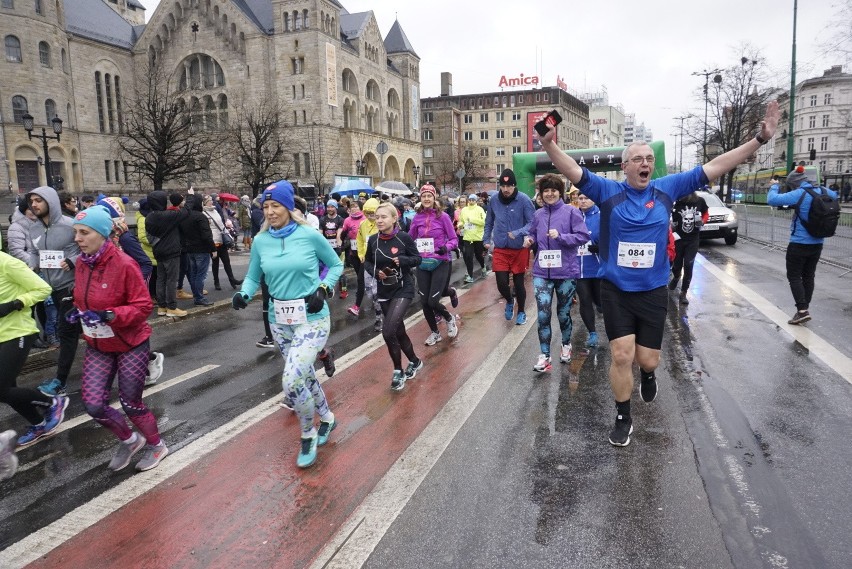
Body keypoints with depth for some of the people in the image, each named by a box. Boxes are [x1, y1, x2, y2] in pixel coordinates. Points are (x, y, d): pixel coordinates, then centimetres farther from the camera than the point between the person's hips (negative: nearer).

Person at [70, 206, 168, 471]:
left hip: (131, 345, -6)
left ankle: (156, 445, 33)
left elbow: (143, 306, -19)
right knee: (94, 405, 2)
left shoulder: (124, 264, -22)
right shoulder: (82, 264, -2)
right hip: (98, 347, 6)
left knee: (130, 403, 7)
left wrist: (110, 315, -31)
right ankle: (129, 440, 31)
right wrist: (78, 311, -4)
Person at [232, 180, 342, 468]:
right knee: (303, 375, 18)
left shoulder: (310, 235, -11)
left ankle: (308, 435, 11)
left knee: (292, 380, -15)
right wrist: (243, 294, -12)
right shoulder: (260, 241, 0)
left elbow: (336, 265, 2)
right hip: (279, 320, 5)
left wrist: (323, 289, -13)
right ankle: (327, 418, 45)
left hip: (312, 318, -5)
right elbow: (253, 276, 8)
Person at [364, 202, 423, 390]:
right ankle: (415, 361, 40)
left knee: (388, 331, -18)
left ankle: (398, 371, 4)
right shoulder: (373, 239, -3)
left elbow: (417, 259, -4)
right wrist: (375, 272, -10)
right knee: (398, 331, 15)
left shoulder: (404, 237, -13)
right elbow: (367, 262, 9)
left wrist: (401, 260, -21)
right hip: (384, 291, 5)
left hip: (404, 289, -5)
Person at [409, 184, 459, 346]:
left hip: (440, 263, -3)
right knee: (424, 301, 6)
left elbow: (454, 239, -5)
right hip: (422, 264, 4)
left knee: (433, 301, -9)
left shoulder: (443, 216, -7)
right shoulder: (417, 218, 1)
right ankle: (435, 333, 28)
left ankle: (450, 319, 24)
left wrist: (446, 247, -23)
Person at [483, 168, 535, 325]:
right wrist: (486, 240, 8)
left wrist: (518, 233, -28)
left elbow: (532, 222, -14)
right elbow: (489, 223, 13)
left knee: (519, 283, 10)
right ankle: (509, 301, 32)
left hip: (519, 249, -2)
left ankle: (521, 312, 32)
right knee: (501, 283, -2)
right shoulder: (494, 200, -1)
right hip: (499, 249, 2)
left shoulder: (524, 200, -12)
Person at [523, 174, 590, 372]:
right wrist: (529, 239, -2)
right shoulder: (538, 214, 7)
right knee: (543, 314, -7)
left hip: (566, 271, -2)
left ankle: (566, 345, 38)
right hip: (542, 272, 2)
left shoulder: (571, 212, -6)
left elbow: (584, 236, -11)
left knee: (563, 313, 13)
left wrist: (560, 236, -22)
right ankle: (544, 355, 0)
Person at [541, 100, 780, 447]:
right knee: (622, 356, -4)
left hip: (653, 292, 2)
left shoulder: (667, 189, 0)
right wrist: (549, 144, -37)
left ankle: (648, 375, 49)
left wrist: (760, 139, -2)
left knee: (647, 359, 9)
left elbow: (715, 167, 2)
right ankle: (623, 418, 18)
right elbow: (573, 171, -19)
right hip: (615, 291, -2)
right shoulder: (608, 191, -7)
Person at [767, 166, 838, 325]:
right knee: (808, 276, 14)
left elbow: (772, 200, -20)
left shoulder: (798, 194, -17)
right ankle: (805, 310, 19)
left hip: (799, 244, -7)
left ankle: (802, 311, -8)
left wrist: (774, 186, -2)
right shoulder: (824, 192, 5)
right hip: (817, 244, 7)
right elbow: (835, 195, 29)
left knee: (794, 277, 0)